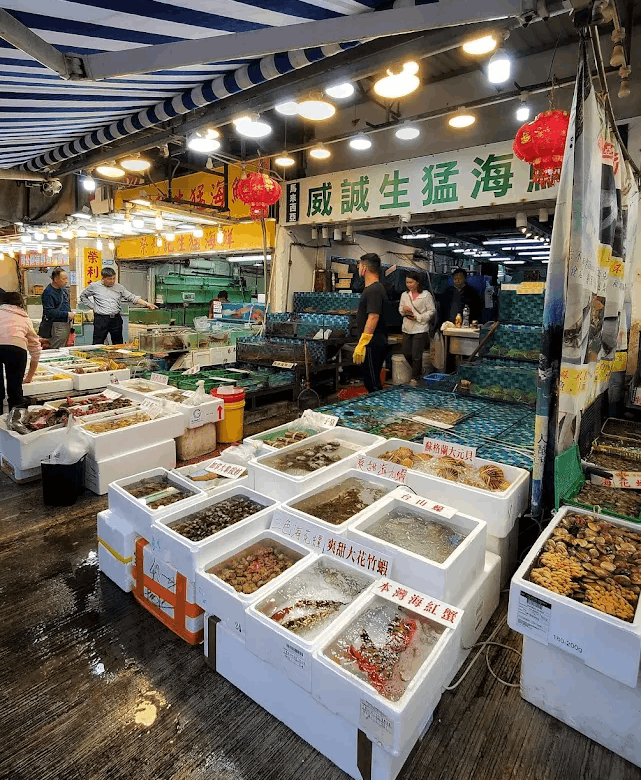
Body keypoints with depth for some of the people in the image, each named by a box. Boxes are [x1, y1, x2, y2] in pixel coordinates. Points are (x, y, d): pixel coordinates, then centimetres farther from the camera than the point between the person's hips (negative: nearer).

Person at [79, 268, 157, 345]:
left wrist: (146, 304, -6)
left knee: (118, 344, 9)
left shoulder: (119, 287, 8)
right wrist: (92, 306, 2)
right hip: (101, 319, -2)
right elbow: (83, 296, 14)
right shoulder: (94, 286, 3)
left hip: (116, 319, 3)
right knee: (98, 344, -2)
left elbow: (132, 297, 5)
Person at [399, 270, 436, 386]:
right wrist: (405, 311, -8)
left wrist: (418, 317, -13)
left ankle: (415, 378, 10)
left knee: (416, 355, -5)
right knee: (406, 353, 8)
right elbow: (400, 308, 16)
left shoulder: (426, 295, -5)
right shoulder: (404, 295, 9)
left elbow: (432, 311, -4)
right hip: (407, 328, 5)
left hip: (420, 329, -5)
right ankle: (418, 370, 33)